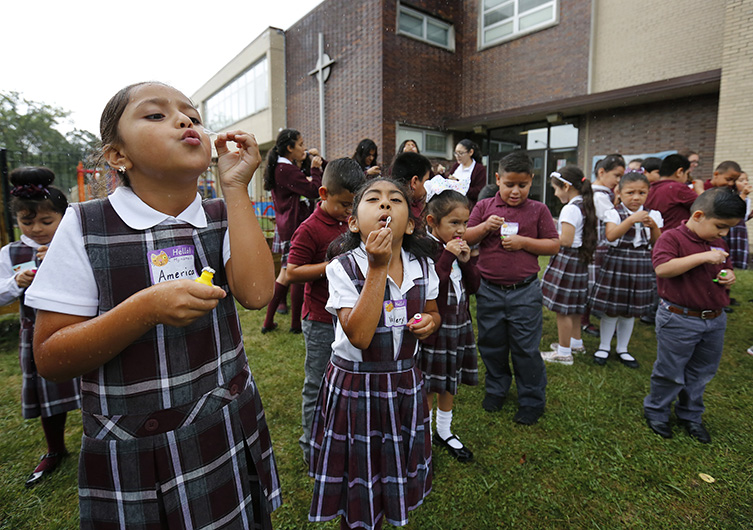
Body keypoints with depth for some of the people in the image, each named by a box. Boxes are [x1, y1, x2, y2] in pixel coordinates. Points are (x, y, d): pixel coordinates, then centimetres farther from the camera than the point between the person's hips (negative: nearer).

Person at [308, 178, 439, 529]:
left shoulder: (422, 266, -6)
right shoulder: (343, 268, -18)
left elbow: (432, 313, 12)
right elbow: (359, 336, -28)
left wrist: (429, 322, -12)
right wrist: (378, 268, -31)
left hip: (404, 382, 4)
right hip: (355, 386, -4)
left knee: (393, 470, 23)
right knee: (357, 477, 15)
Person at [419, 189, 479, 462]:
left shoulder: (461, 249, 6)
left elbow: (474, 286, 7)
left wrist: (467, 260, -9)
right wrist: (447, 257, -28)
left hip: (459, 324, 7)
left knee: (451, 382, 20)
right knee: (428, 385, 8)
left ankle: (444, 432, 40)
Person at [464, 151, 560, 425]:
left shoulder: (538, 210, 0)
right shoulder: (484, 206, 3)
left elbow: (554, 245, 0)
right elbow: (465, 238, 2)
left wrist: (524, 241, -14)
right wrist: (485, 226, -16)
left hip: (524, 291, -2)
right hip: (489, 290, 2)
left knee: (526, 348, 6)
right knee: (491, 345, 16)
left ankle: (532, 402, 26)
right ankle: (496, 389, 39)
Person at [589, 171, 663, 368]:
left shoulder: (652, 215, 6)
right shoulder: (614, 213, -6)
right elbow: (610, 236, -23)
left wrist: (653, 227, -12)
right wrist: (632, 219, -29)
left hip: (641, 268, 4)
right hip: (616, 265, -4)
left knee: (631, 311, 13)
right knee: (610, 309, 3)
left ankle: (622, 349, 28)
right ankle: (604, 347, 21)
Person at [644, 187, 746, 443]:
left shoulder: (718, 243, 9)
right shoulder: (672, 237, -14)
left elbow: (727, 268, 23)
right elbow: (662, 268, -29)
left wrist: (729, 275, 0)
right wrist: (702, 257, -28)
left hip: (715, 320, 7)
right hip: (679, 320, -7)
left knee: (701, 373, 19)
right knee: (670, 373, 7)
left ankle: (691, 415, 38)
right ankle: (656, 411, 28)